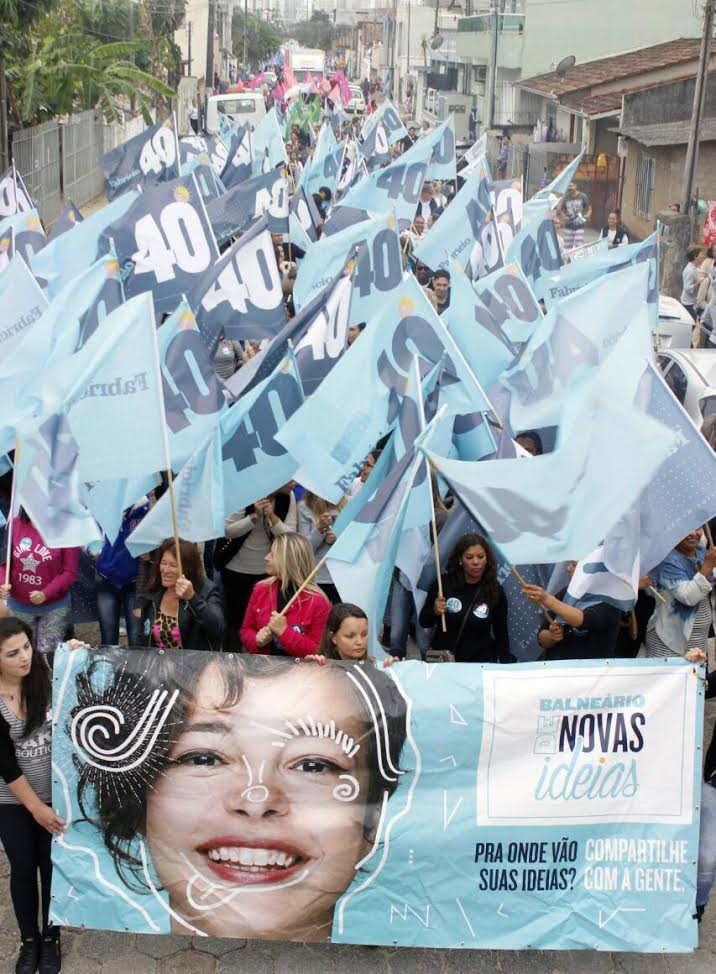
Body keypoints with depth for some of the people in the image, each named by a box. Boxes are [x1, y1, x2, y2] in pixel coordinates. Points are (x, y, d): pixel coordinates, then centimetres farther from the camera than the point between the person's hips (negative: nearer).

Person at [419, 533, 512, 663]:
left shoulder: (495, 590, -1)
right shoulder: (444, 583, -4)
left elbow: (501, 633, 7)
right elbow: (423, 623, 5)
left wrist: (506, 665, 0)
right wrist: (434, 612, -14)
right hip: (443, 661, 0)